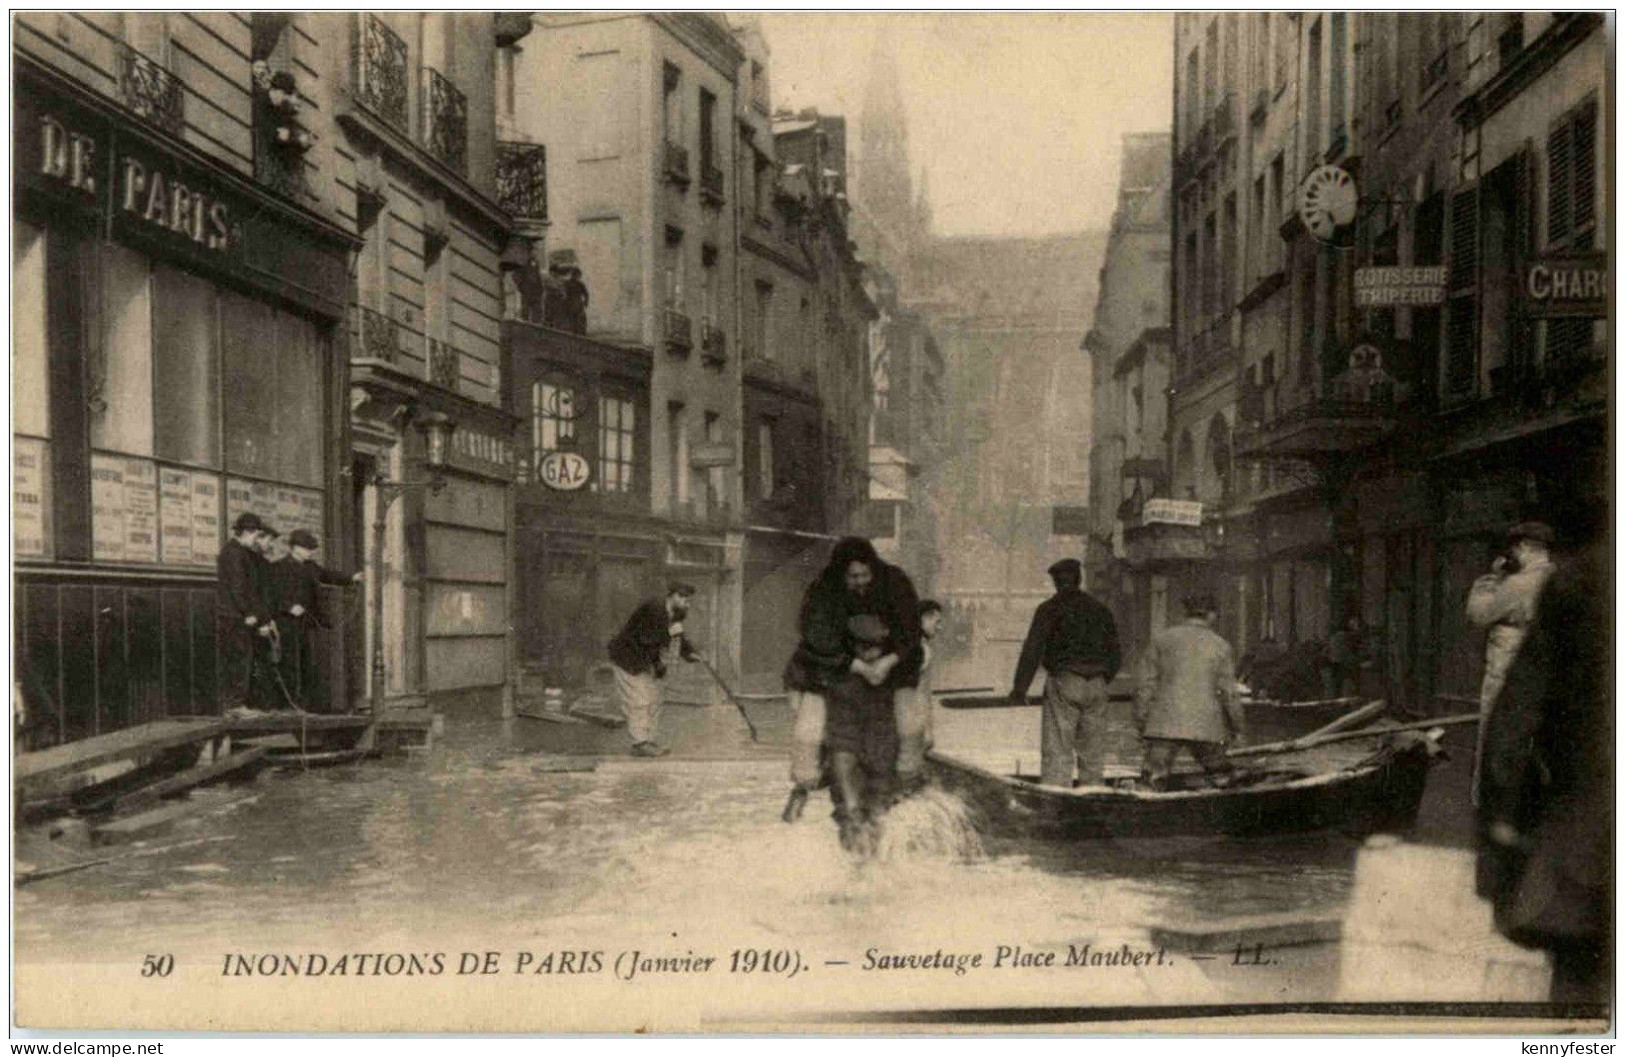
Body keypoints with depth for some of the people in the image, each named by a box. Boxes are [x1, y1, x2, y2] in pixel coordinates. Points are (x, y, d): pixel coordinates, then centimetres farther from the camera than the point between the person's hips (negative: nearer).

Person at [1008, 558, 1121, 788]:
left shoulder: (1049, 608, -2)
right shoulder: (1101, 610, 13)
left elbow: (1033, 649, -10)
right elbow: (1115, 657, 15)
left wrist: (1020, 687, -8)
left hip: (1063, 684, -5)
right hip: (1096, 686, 5)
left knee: (1057, 753, -5)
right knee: (1092, 755, 11)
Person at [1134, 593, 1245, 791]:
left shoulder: (1161, 639, 5)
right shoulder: (1220, 646, 4)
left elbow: (1146, 684, 3)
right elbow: (1228, 692, 3)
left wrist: (1140, 723, 8)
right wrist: (1239, 727, 14)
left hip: (1164, 725, 0)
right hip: (1205, 726, 0)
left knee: (1155, 780, -1)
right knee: (1221, 775, 18)